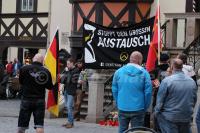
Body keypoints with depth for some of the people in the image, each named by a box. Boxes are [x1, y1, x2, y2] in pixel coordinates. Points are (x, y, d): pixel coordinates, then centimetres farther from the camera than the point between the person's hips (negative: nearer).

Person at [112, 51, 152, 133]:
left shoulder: (118, 72, 1)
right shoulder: (144, 73, -6)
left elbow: (114, 90, 4)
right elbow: (148, 92, -8)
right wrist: (145, 108, 4)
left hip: (122, 109, 2)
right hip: (138, 109, -2)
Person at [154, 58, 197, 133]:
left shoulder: (167, 81, -15)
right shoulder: (192, 81, 1)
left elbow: (160, 100, -9)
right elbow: (194, 100, 12)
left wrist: (156, 112, 5)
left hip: (170, 117, -5)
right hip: (187, 118, 5)